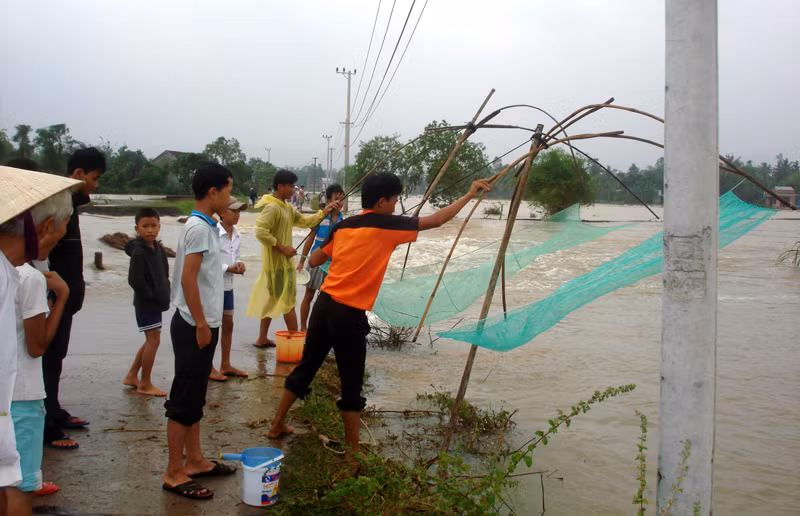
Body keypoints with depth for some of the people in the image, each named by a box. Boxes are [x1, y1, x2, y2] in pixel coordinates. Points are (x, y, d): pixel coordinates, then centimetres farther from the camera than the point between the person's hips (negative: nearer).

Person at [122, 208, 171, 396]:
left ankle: (132, 376, 30)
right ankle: (145, 384, 5)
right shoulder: (139, 252, -18)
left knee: (151, 340, 17)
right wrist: (151, 295, -17)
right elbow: (134, 280, -23)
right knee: (154, 340, -6)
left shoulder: (158, 248, 7)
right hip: (145, 303, -9)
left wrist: (164, 293, 7)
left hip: (156, 302, 9)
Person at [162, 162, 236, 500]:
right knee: (184, 400, -2)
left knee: (195, 398, 16)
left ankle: (194, 461, 27)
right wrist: (201, 325, -20)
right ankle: (174, 473, 7)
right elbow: (188, 279, -23)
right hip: (194, 327, -10)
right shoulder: (198, 228, -17)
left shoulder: (206, 225, 12)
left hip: (203, 324, 10)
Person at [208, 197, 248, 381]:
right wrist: (229, 268, -22)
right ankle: (209, 368, 15)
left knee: (228, 325, 14)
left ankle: (226, 365, 27)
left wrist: (239, 265, -7)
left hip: (228, 285, 8)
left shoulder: (237, 235, 5)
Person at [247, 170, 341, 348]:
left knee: (272, 299, 14)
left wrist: (324, 213, 2)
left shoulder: (287, 207, 12)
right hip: (277, 262, -10)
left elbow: (305, 221, 15)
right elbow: (260, 232, -26)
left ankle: (262, 338, 22)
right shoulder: (272, 208, -19)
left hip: (281, 262, 10)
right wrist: (282, 247, -23)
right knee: (288, 300, -3)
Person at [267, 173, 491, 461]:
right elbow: (435, 221, -1)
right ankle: (352, 452, 14)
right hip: (350, 314, -6)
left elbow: (314, 261, 13)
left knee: (306, 366, 20)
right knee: (351, 386, 4)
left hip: (324, 304, 7)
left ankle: (277, 425, 33)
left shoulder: (343, 225, 9)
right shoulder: (388, 225, -7)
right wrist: (470, 195, 9)